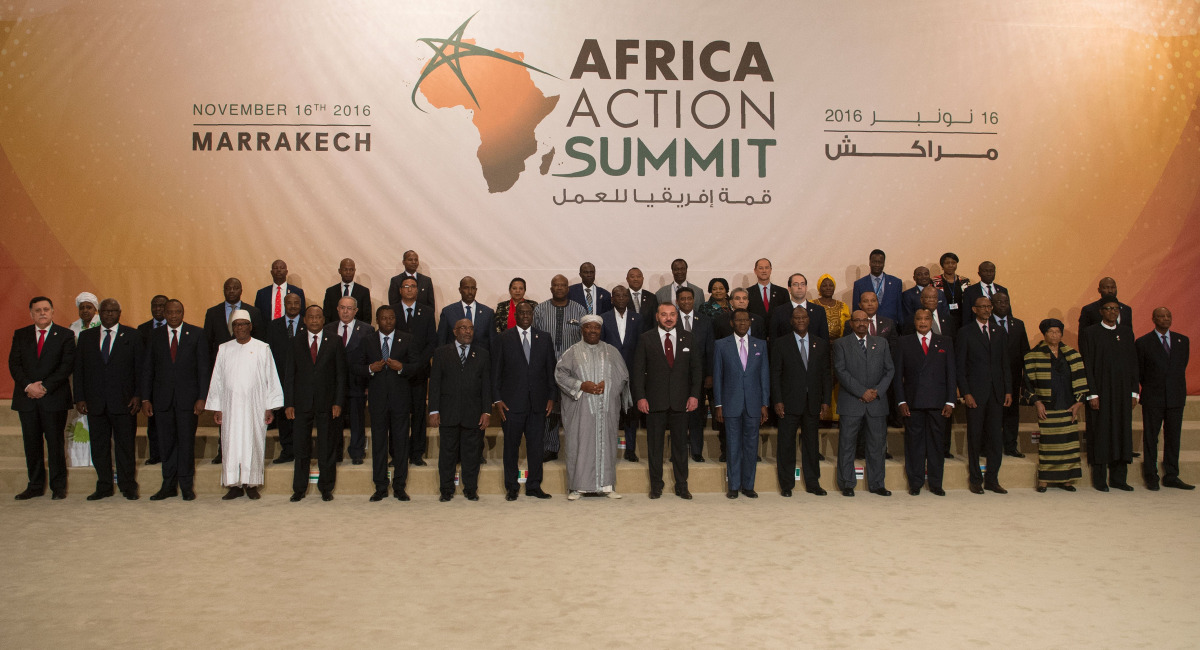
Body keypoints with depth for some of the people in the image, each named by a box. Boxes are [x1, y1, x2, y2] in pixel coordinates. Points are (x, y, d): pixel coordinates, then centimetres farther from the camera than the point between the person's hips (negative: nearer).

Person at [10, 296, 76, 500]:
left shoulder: (65, 335, 2)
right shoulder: (21, 335, 11)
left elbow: (67, 365, -6)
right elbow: (14, 364, 4)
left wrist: (45, 387, -14)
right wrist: (28, 386, -11)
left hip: (54, 398, -3)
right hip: (27, 398, 3)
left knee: (55, 442, 0)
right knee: (31, 443, 7)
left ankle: (58, 486, 8)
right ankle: (35, 485, 17)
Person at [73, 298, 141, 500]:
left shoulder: (132, 336, 5)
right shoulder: (86, 337, 11)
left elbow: (140, 368, 2)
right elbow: (78, 369, 9)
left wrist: (138, 395, -6)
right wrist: (79, 398, 1)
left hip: (123, 401, -2)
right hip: (95, 402, 3)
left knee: (125, 444, 2)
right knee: (99, 445, 7)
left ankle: (128, 486, 11)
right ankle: (103, 486, 16)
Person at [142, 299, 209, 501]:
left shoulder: (197, 334, 2)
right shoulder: (155, 336, 8)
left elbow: (204, 368, 0)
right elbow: (148, 369, 8)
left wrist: (202, 397, -7)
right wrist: (145, 398, 2)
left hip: (187, 397, -2)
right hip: (162, 398, 2)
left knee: (186, 441, 1)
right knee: (166, 442, 6)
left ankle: (186, 485, 10)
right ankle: (169, 485, 15)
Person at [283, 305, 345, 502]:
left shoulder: (334, 342, 4)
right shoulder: (296, 342, 7)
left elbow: (341, 374, 3)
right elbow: (289, 374, 5)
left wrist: (338, 402, -5)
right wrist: (288, 403, -2)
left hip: (326, 403, -1)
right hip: (302, 403, 1)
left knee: (326, 447, 3)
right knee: (301, 447, 6)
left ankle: (326, 488, 14)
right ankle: (299, 489, 17)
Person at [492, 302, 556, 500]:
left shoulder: (544, 338, 10)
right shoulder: (504, 339, 3)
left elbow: (551, 369, 11)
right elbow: (496, 371, 2)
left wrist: (551, 397, 4)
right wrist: (497, 399, -5)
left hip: (538, 402, 2)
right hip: (512, 402, -2)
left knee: (536, 445, 5)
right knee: (511, 445, 4)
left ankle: (534, 485, 16)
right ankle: (511, 487, 16)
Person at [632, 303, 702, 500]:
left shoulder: (687, 338, 9)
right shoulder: (646, 339, 3)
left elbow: (696, 367, 8)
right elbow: (638, 370, 0)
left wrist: (694, 394, -2)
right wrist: (640, 396, -8)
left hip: (680, 401, 1)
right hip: (655, 401, -1)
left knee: (680, 444, 7)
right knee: (654, 444, 5)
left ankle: (682, 486, 16)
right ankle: (656, 485, 16)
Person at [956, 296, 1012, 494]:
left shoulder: (1000, 333, 13)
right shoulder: (965, 332, 0)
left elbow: (1005, 364, 14)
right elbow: (959, 366, -3)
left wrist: (1008, 390, 5)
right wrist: (965, 393, -10)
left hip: (996, 392, 4)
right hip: (975, 392, -3)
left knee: (995, 437, 3)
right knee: (975, 436, 2)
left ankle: (992, 479, 13)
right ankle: (975, 479, 12)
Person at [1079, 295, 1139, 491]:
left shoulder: (1126, 332, 10)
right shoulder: (1090, 333, -3)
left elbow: (1133, 363, 11)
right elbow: (1087, 365, -7)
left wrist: (1134, 392, 5)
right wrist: (1092, 394, -13)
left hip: (1122, 391, 4)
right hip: (1101, 391, -4)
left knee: (1122, 432, 6)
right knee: (1100, 433, 0)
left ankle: (1118, 478, 15)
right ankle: (1099, 479, 8)